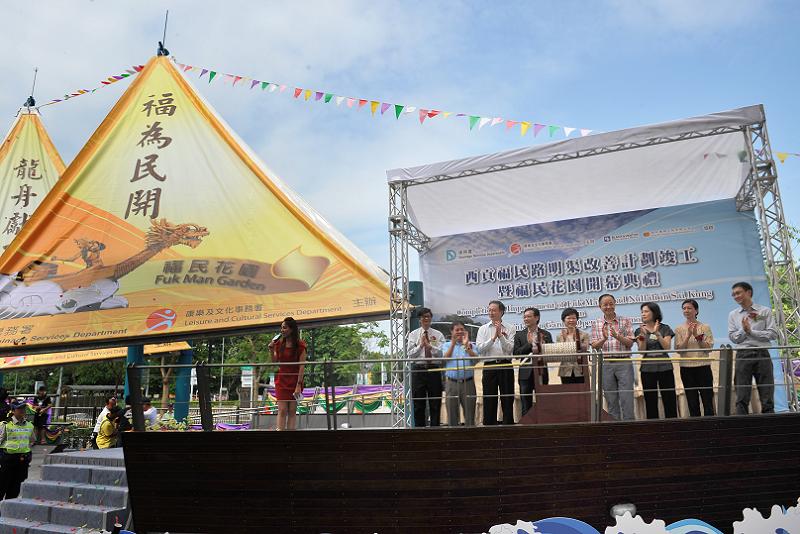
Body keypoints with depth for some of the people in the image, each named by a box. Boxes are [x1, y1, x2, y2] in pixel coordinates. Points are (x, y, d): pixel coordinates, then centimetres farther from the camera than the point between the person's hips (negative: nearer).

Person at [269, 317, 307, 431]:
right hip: (281, 380, 3)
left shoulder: (300, 345, -8)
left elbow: (302, 366, -10)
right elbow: (275, 362, 10)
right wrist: (271, 350, -7)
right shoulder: (279, 343, 5)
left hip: (294, 380, -3)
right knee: (282, 410, -2)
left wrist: (298, 385, -15)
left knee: (292, 411, 2)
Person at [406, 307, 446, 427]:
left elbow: (442, 353, -6)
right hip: (418, 369, 0)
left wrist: (429, 345, -14)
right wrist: (421, 345, -11)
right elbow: (410, 353, -1)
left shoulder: (438, 334, 6)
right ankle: (419, 428, 14)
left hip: (434, 369, 0)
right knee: (418, 404, 5)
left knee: (435, 403, 4)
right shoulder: (413, 334, 7)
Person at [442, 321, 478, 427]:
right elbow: (445, 358, -7)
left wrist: (466, 345, -18)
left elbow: (475, 359, -8)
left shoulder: (471, 346, 9)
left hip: (468, 382, 0)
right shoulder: (447, 345, 11)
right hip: (452, 383, 0)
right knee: (452, 414, 5)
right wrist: (453, 343, -13)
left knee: (470, 414, 2)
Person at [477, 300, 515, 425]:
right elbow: (480, 348, -6)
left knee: (507, 399, 6)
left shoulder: (509, 329, 3)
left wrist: (500, 335, -14)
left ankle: (508, 424, 15)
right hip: (489, 366, 1)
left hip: (505, 365, -1)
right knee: (489, 400, 6)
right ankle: (489, 424, 14)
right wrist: (493, 338, -13)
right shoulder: (483, 329, 6)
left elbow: (509, 348, -7)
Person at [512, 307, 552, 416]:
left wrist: (539, 350, -16)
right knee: (526, 406, 5)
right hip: (526, 373, 0)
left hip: (541, 371, 0)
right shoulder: (519, 335, 7)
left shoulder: (546, 334, 7)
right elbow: (515, 353, -3)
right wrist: (530, 344, -12)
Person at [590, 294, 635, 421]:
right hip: (606, 365, 1)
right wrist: (604, 338, -18)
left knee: (627, 399, -4)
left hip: (624, 363, -1)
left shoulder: (625, 321, 5)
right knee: (611, 401, 7)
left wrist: (617, 336, -20)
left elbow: (630, 343, -2)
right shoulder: (596, 323, 8)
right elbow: (595, 346, 2)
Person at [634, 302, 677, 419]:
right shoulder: (639, 331, 6)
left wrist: (657, 333, -16)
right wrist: (643, 336, -17)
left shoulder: (665, 328, 4)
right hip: (647, 369, 1)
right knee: (650, 402, 3)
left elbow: (667, 347, -6)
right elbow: (641, 350, -3)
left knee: (669, 400, -1)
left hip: (665, 368, -1)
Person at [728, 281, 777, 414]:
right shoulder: (733, 315, 12)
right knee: (742, 398, -1)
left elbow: (773, 334, -2)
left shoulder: (765, 311, 7)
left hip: (762, 354, -1)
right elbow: (733, 337, 4)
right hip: (743, 355, 1)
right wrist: (743, 330, -13)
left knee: (767, 397, 1)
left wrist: (751, 331, -8)